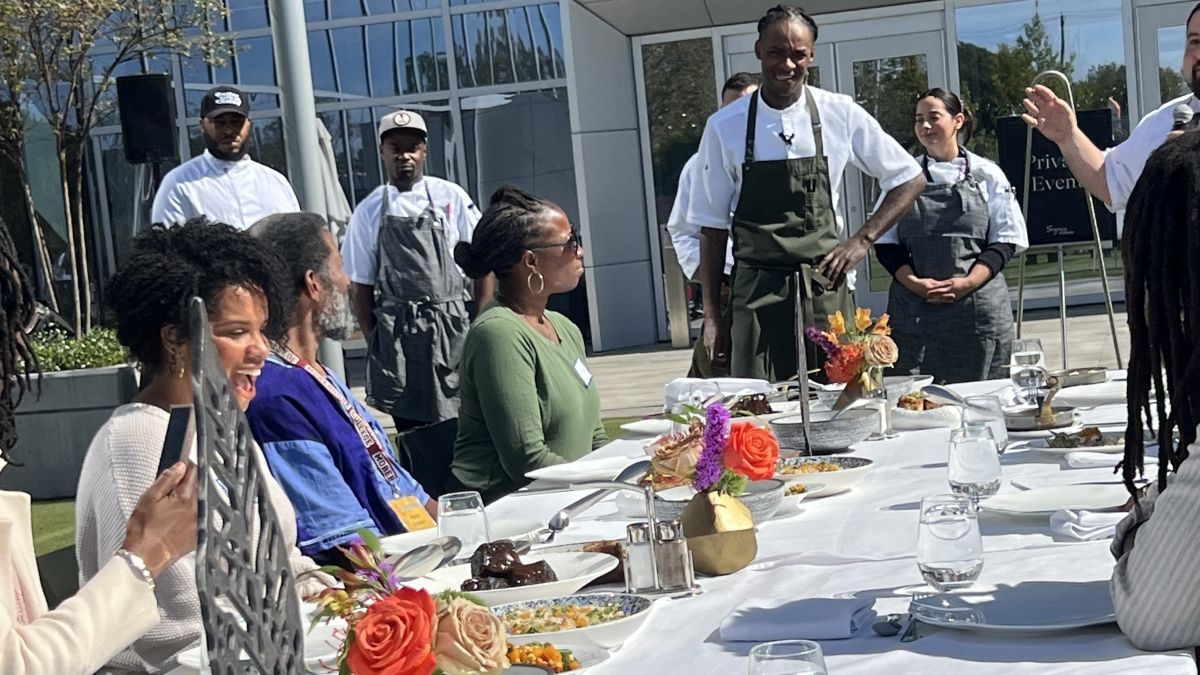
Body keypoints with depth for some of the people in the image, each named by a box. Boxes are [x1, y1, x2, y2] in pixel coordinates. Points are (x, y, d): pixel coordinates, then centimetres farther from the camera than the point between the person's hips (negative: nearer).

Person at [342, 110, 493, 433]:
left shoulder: (450, 197, 4)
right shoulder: (369, 211, 6)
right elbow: (361, 285, 7)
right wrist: (375, 343, 1)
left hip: (453, 329, 0)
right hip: (397, 335, 1)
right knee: (412, 429, 4)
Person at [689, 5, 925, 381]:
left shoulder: (841, 115, 0)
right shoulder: (725, 126, -1)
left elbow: (909, 179, 10)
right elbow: (713, 226, 4)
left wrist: (862, 241, -2)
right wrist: (712, 317, 3)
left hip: (825, 292, 1)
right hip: (755, 295, 0)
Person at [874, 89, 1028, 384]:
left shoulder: (987, 174, 6)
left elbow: (1005, 241, 3)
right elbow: (886, 243, 7)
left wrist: (967, 283, -12)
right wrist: (916, 284, -9)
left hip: (978, 309, -1)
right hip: (914, 311, 1)